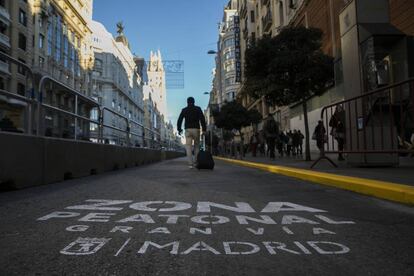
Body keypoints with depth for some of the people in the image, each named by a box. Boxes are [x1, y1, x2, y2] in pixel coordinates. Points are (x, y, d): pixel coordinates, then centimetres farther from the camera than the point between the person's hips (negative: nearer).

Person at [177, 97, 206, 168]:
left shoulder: (184, 110, 9)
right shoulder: (198, 109, 5)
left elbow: (179, 120, 6)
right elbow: (202, 119, -5)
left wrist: (179, 129, 14)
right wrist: (204, 129, -5)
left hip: (188, 130, 1)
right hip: (196, 129, -1)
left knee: (188, 147, -1)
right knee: (196, 146, 13)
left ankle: (190, 163, -10)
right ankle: (195, 162, 8)